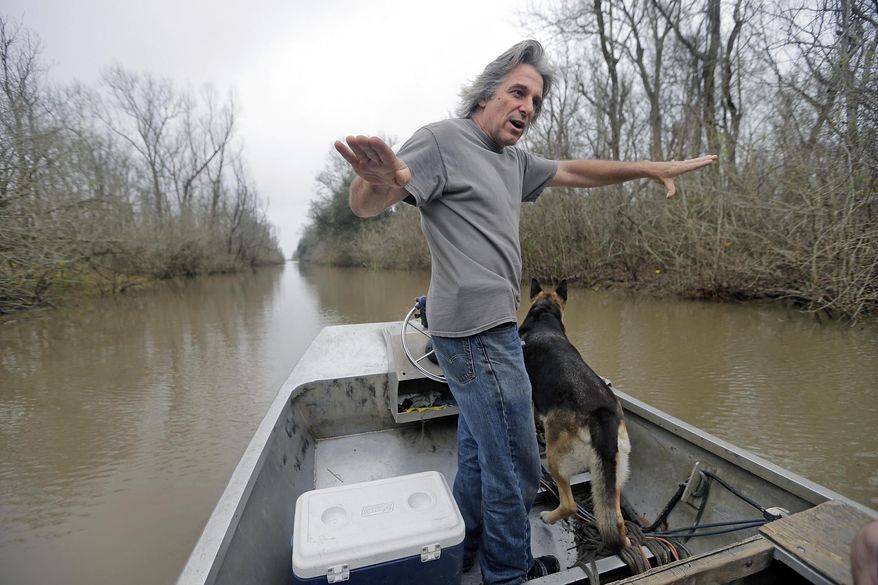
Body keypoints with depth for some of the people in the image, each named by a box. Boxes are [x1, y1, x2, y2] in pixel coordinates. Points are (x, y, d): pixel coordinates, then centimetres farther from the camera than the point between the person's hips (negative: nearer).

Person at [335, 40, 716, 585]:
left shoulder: (514, 160, 17)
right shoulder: (443, 140, -9)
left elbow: (575, 171, 26)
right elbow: (365, 205, -19)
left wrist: (655, 167, 24)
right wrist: (377, 180, -43)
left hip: (487, 329, 10)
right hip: (478, 330, -10)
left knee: (480, 454, 21)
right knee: (515, 467, 2)